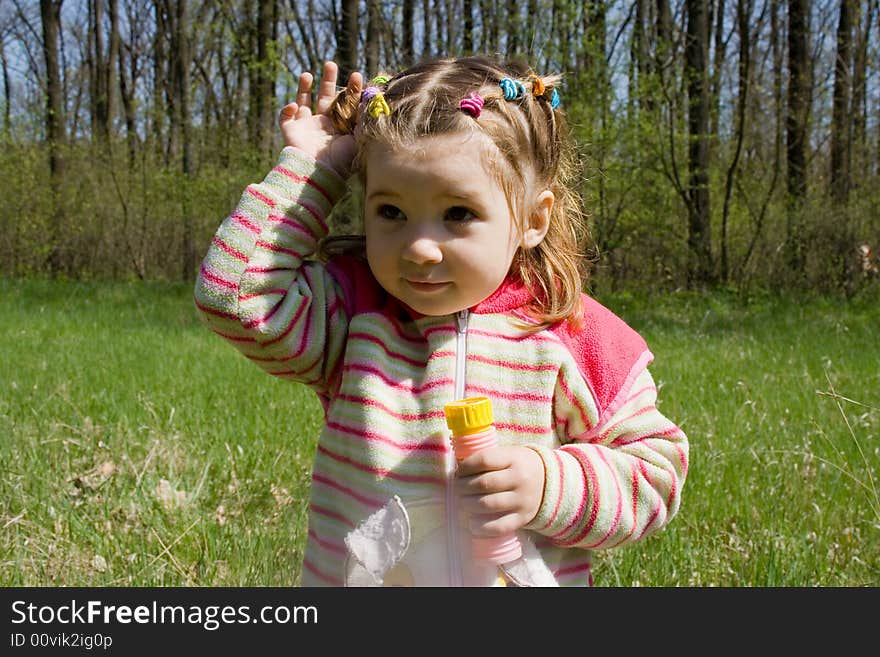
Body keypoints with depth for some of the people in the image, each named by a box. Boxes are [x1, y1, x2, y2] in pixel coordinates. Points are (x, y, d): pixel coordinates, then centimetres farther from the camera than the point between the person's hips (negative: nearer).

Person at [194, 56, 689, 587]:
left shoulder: (581, 339, -13)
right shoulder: (352, 309, -9)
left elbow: (656, 467, -8)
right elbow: (234, 296, -22)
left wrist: (551, 486, -25)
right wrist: (311, 170, -18)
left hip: (531, 575, -1)